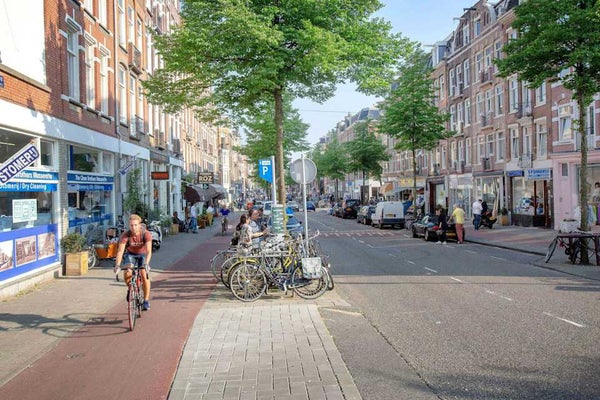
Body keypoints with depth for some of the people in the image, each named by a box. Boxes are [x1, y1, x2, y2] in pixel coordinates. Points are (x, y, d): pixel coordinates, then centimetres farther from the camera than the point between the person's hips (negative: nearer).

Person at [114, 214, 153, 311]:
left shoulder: (146, 234, -27)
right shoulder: (126, 235, -25)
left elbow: (149, 251, -35)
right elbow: (120, 251, -30)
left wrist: (146, 264, -49)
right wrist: (117, 265, -43)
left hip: (143, 255, -1)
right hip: (130, 254, 1)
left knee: (144, 274, -22)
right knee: (127, 273, -25)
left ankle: (146, 300, -8)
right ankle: (130, 288, 8)